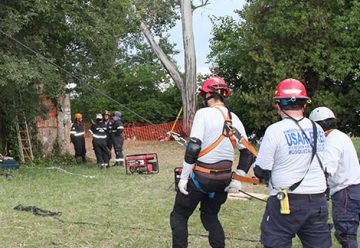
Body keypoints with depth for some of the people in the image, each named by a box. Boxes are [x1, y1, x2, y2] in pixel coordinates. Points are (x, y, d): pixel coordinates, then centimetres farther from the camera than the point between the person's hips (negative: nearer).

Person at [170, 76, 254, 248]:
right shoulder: (234, 119, 6)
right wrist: (238, 180, 14)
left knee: (179, 216, 10)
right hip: (224, 179, 6)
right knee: (210, 217, 23)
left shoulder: (204, 113, -12)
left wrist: (184, 177, -12)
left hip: (200, 177, -6)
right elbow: (246, 152, 9)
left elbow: (193, 147, -18)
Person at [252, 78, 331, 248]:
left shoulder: (275, 130, -11)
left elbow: (261, 171, -8)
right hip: (318, 202, 5)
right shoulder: (318, 130, 5)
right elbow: (323, 164, 14)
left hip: (287, 203, -5)